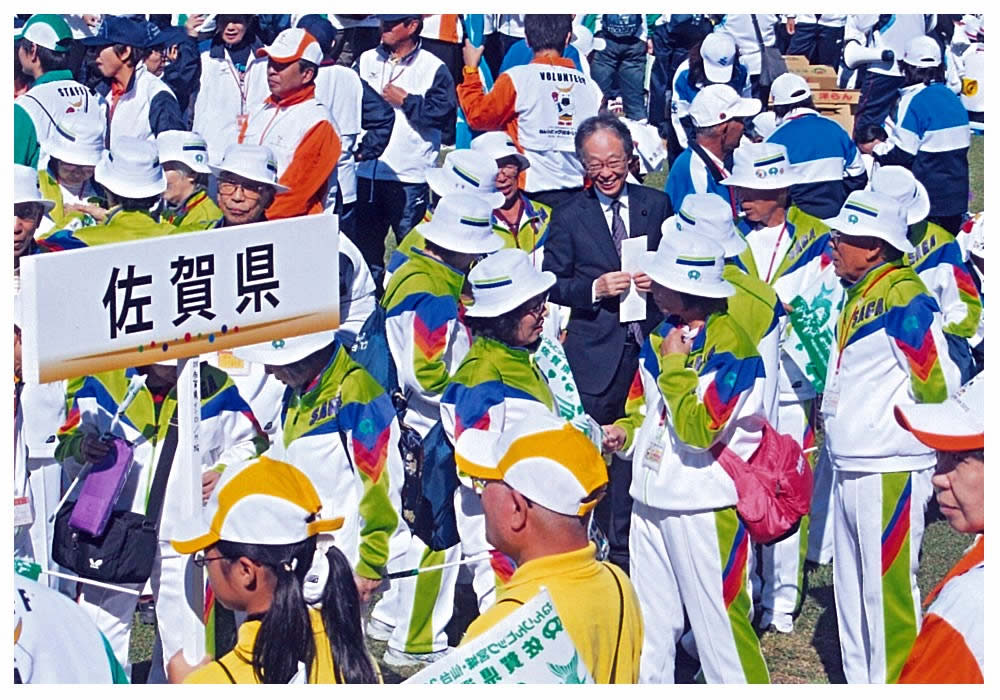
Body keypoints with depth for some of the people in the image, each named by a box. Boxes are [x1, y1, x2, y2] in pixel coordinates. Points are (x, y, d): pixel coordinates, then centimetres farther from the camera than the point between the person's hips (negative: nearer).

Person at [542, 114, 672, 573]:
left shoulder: (656, 205, 9)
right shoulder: (569, 216, 3)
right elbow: (551, 285, 2)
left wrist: (657, 282, -7)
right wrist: (595, 288, -14)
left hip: (651, 345, 2)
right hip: (598, 353, -2)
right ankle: (618, 548, 13)